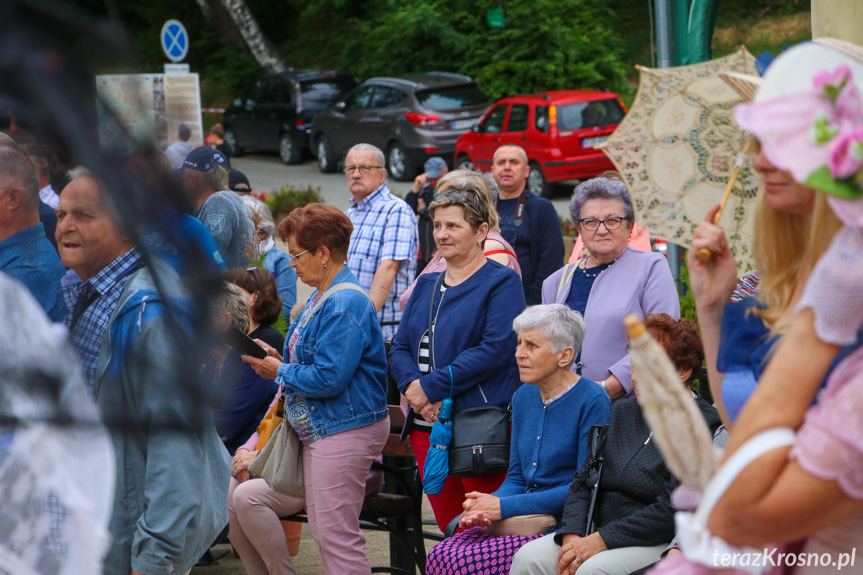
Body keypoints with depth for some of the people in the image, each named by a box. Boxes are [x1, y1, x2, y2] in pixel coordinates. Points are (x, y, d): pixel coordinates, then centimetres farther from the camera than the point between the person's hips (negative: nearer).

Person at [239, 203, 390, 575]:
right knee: (324, 531, 12)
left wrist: (280, 373, -9)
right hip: (321, 431, 11)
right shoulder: (320, 298, 15)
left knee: (336, 535, -9)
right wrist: (281, 361, 8)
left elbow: (328, 378, -23)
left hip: (344, 430, -11)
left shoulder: (345, 304, -18)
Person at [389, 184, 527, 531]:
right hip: (427, 426, 7)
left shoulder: (501, 282, -2)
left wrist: (432, 386, -15)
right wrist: (413, 386, -8)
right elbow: (400, 348, 14)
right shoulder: (427, 285, 19)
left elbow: (496, 349, -14)